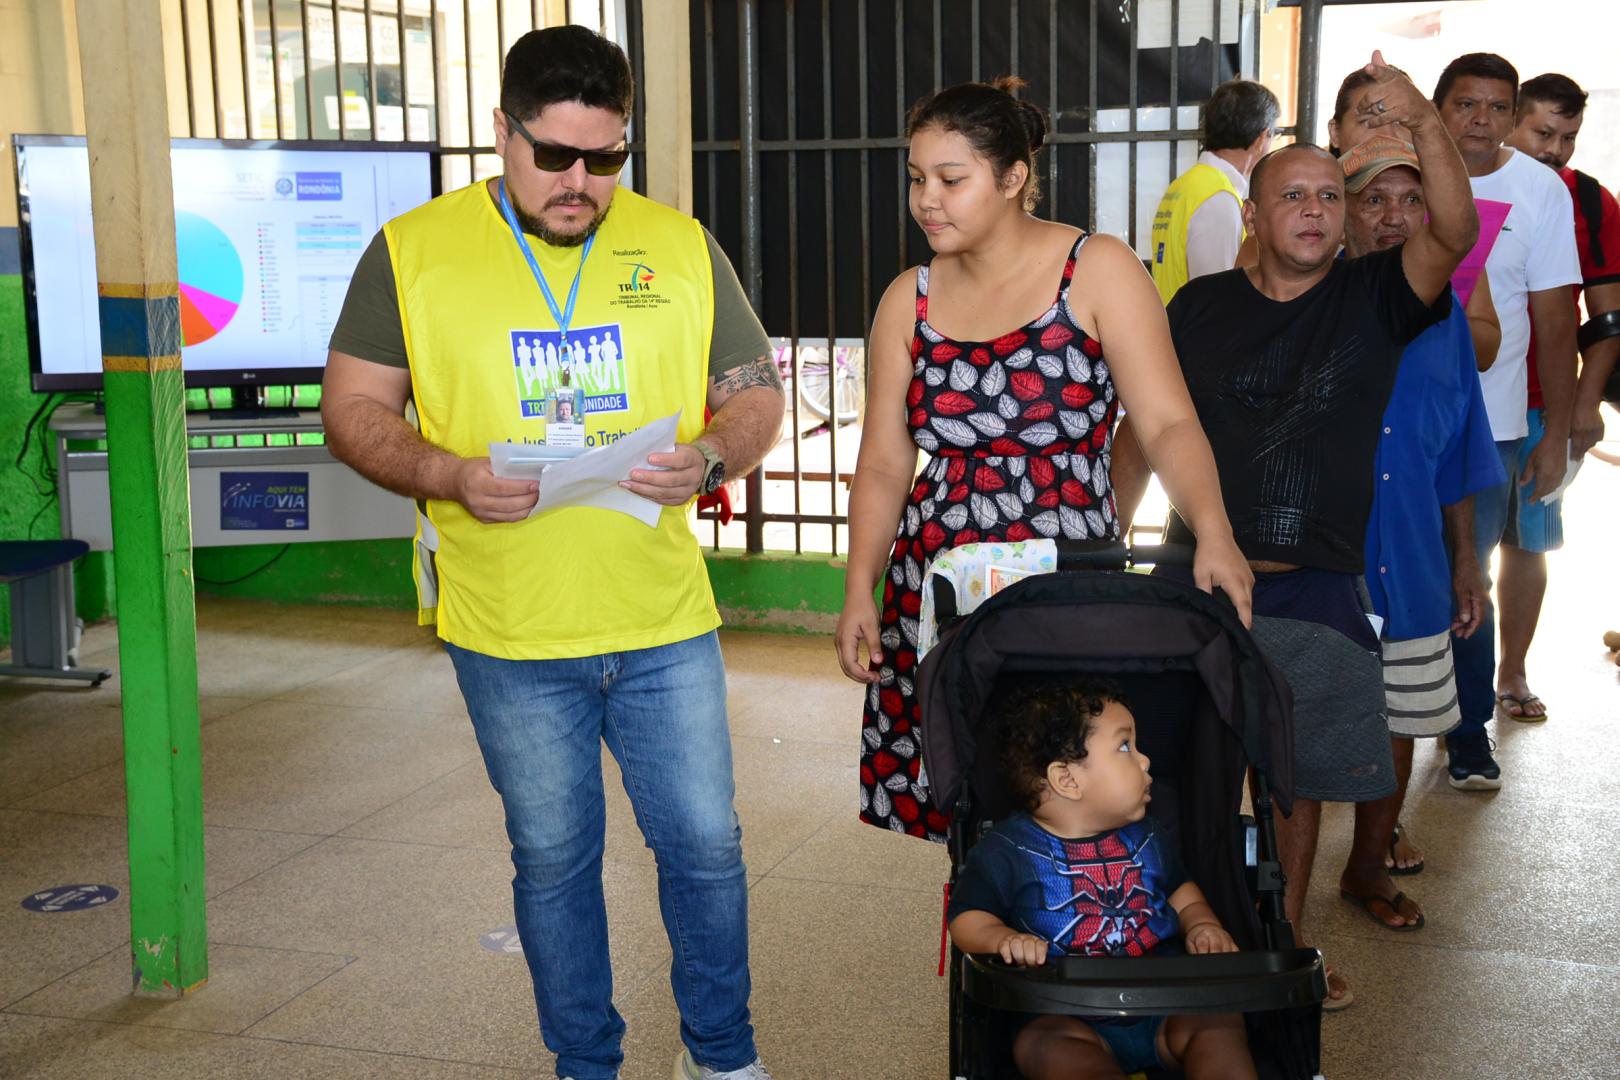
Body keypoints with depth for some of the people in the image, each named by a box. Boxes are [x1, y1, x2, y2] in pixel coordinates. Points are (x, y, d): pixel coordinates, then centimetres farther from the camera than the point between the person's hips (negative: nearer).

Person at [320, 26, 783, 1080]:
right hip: (509, 635, -1)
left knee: (706, 843, 8)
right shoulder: (412, 250, 0)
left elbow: (757, 392, 9)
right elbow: (353, 408, 0)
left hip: (665, 621, 1)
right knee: (553, 859, 13)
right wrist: (451, 476, -18)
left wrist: (711, 456, -13)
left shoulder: (681, 246, 5)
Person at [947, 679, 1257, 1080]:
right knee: (1040, 1045, -33)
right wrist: (1002, 939, -21)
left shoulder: (1145, 837, 13)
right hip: (1065, 1016, -3)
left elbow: (1182, 892, 26)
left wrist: (1202, 925, 4)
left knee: (1218, 1021, -24)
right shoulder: (1009, 849, -1)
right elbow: (967, 916, 1)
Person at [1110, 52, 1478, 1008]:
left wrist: (1425, 123, -35)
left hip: (1318, 590, 0)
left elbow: (1454, 233, -20)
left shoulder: (1374, 299, -1)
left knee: (1301, 775, 12)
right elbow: (1145, 430, 7)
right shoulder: (1202, 308, 2)